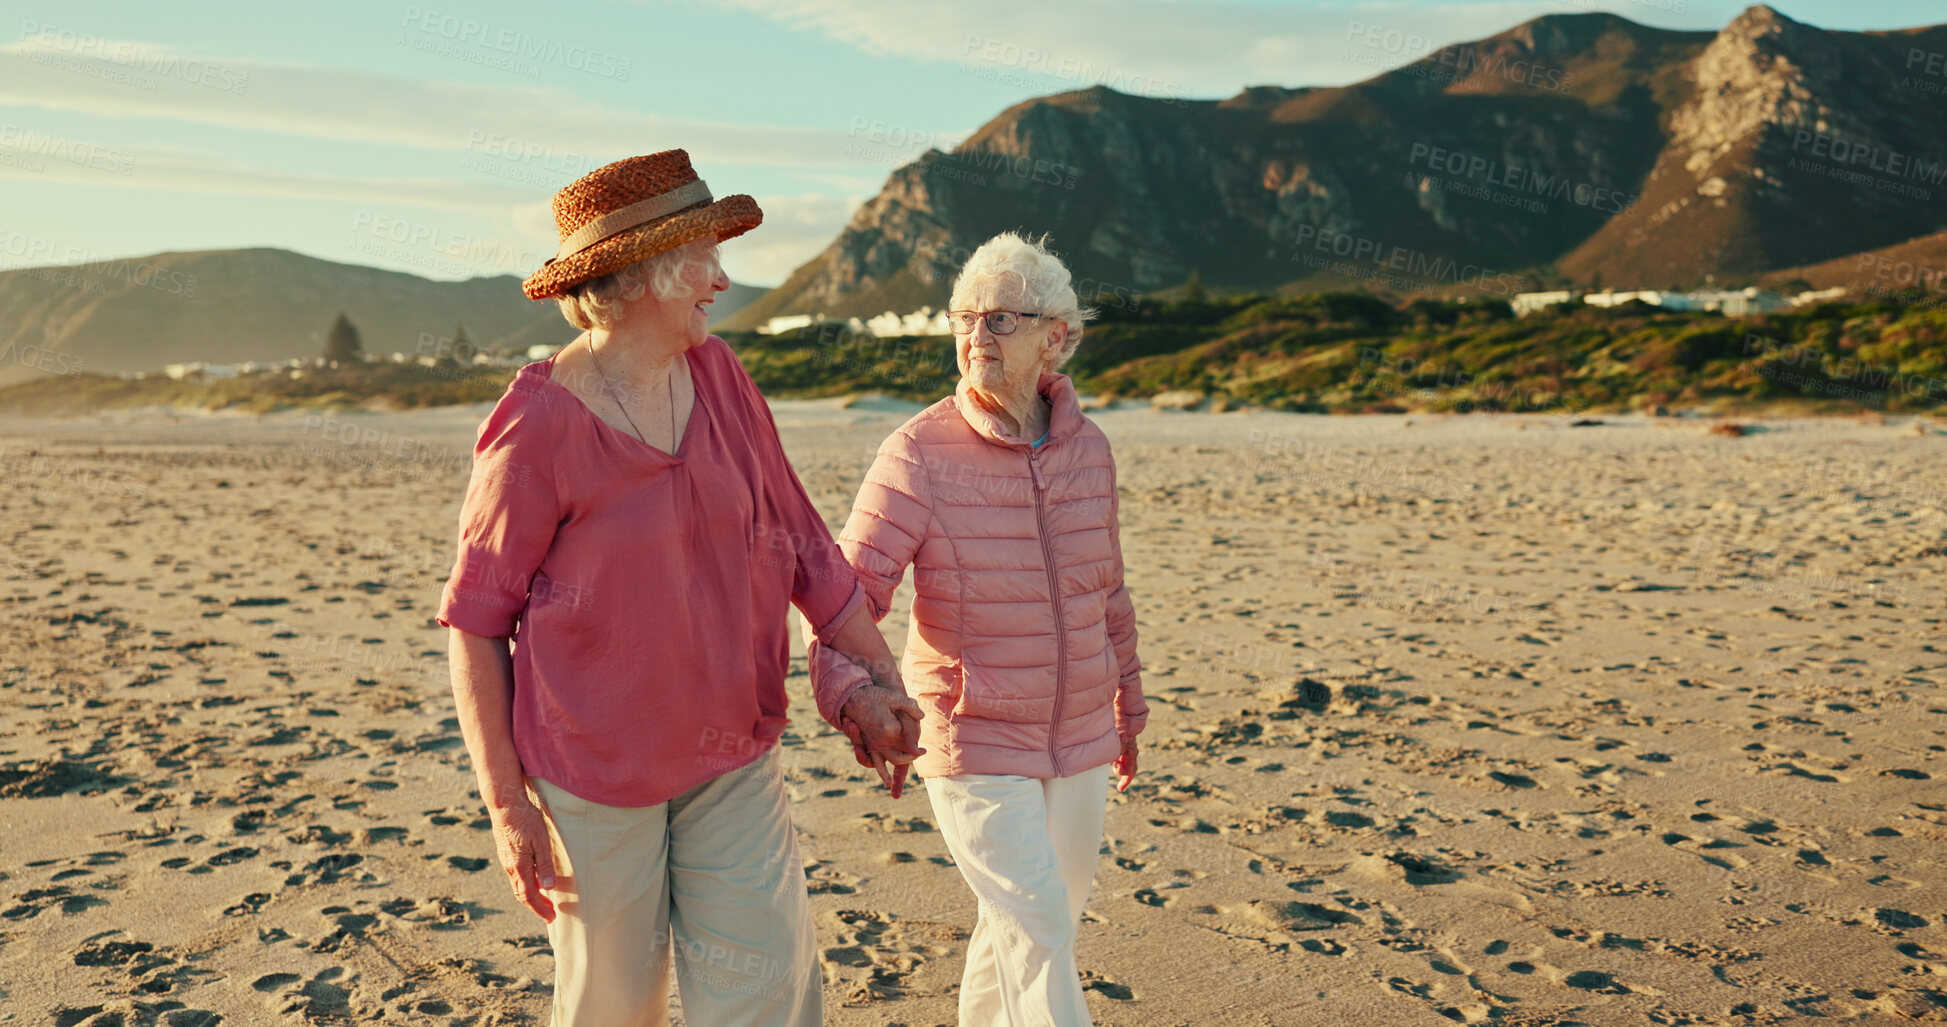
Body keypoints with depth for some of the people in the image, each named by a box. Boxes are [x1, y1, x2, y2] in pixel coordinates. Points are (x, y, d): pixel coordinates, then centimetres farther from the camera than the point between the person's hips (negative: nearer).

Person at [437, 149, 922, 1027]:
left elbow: (798, 538, 6)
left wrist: (875, 676, 6)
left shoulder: (718, 377, 0)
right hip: (594, 771, -4)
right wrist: (504, 800, -10)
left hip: (733, 757, 5)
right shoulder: (540, 425, -17)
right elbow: (475, 620, -11)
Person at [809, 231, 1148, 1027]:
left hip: (1076, 740, 5)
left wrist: (1127, 706, 20)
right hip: (972, 745, -5)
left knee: (1018, 931, 19)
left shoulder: (1088, 448, 0)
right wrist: (848, 694, -40)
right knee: (1040, 935, -8)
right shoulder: (918, 455, -16)